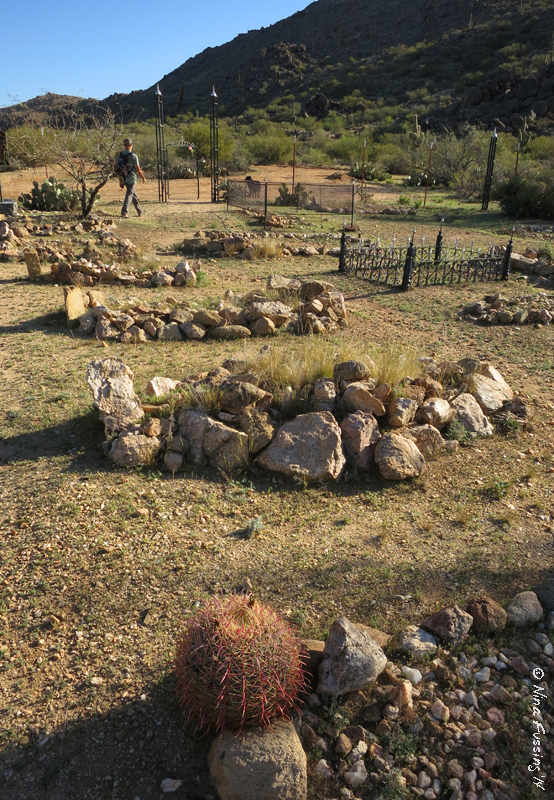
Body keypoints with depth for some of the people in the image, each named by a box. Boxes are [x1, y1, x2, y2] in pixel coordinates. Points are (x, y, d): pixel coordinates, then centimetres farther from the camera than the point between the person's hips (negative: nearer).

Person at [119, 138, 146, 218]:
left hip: (124, 179, 6)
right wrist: (143, 177, 4)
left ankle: (139, 211, 28)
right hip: (131, 179, -6)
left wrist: (120, 181, 12)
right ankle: (124, 211, -17)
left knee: (134, 194, 18)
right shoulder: (133, 156, -14)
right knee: (129, 195, -5)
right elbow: (138, 169, -11)